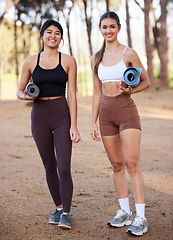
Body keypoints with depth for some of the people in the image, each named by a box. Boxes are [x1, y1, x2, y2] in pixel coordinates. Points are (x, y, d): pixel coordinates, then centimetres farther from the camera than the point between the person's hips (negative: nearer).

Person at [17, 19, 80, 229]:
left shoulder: (68, 61, 1)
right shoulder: (31, 62, 5)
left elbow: (72, 95, -2)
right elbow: (20, 90, 13)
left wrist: (74, 126, -8)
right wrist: (26, 96, -12)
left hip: (62, 116, -2)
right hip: (39, 117, 2)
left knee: (64, 168, -8)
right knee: (50, 167, 12)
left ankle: (66, 213, 8)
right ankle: (58, 207, 30)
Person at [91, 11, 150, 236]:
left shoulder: (128, 53, -4)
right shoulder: (96, 58, 10)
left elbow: (146, 82, 2)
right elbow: (97, 92, 14)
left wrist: (130, 90, -18)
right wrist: (93, 122, 12)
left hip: (126, 110, -5)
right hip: (106, 113, 5)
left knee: (132, 163, -11)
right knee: (117, 165, 8)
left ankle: (140, 217, -8)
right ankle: (125, 212, 18)